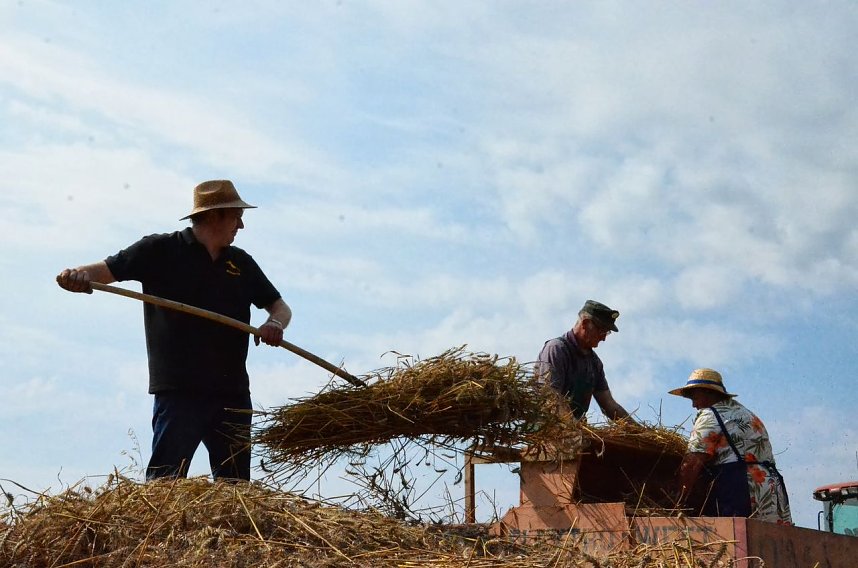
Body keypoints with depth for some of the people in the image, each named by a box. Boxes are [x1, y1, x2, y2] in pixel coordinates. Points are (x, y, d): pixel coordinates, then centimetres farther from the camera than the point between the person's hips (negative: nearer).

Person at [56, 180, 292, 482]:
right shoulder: (161, 251, 2)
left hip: (233, 392, 5)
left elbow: (280, 306, 21)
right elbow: (107, 270, -4)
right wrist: (78, 275, -27)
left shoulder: (241, 262, 16)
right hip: (178, 390, -5)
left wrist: (275, 323, -3)